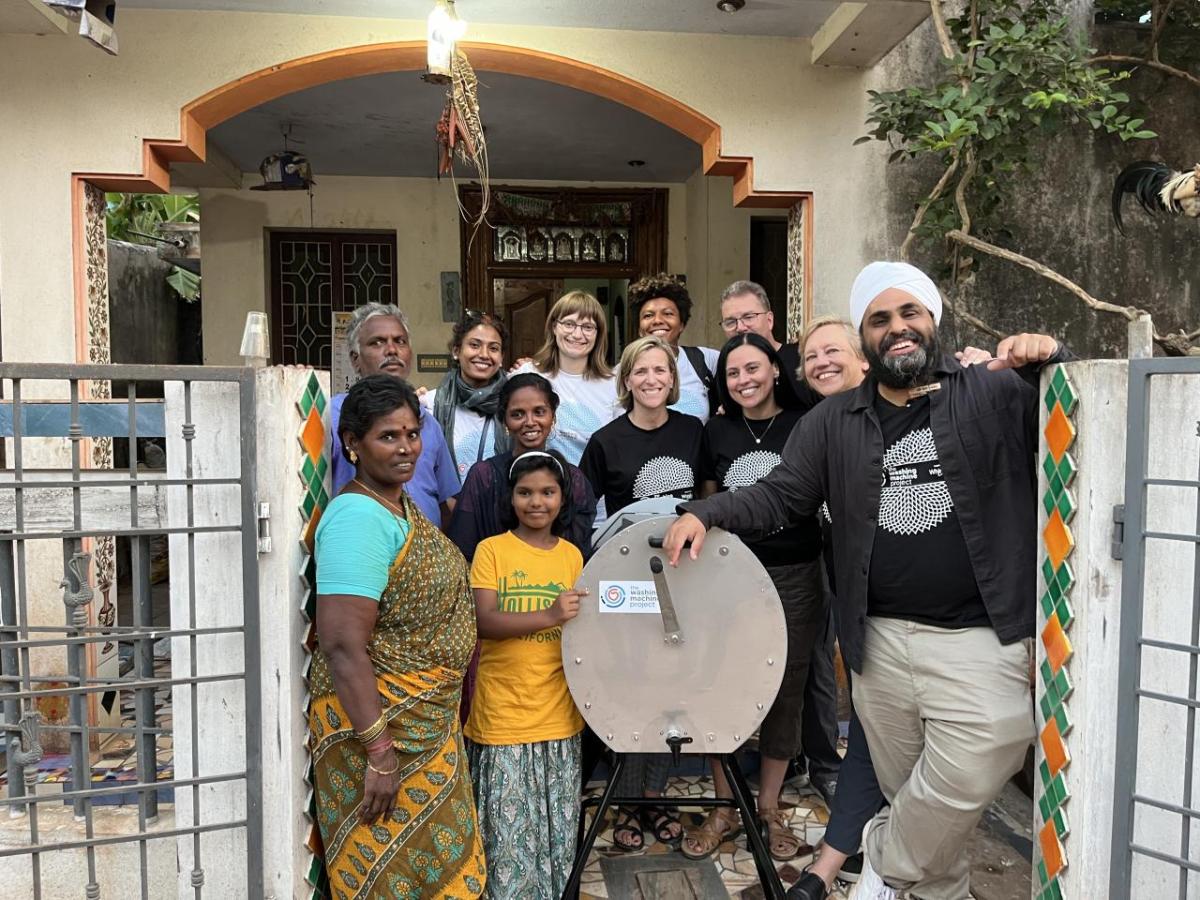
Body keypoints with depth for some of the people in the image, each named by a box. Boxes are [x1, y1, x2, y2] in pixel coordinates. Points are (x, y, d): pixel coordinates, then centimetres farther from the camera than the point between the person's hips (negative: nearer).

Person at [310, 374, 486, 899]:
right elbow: (343, 645, -27)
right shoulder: (357, 516, -22)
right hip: (376, 720, -9)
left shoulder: (404, 505, 7)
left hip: (429, 722, 9)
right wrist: (380, 753, -25)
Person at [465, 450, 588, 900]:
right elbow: (484, 622, -15)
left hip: (559, 714, 4)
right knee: (509, 832, 3)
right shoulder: (491, 549, -5)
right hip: (504, 714, -3)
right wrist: (548, 616, -28)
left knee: (558, 830, 14)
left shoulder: (572, 555, 7)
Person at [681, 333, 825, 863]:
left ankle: (770, 807, 29)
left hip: (794, 577, -1)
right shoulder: (717, 432, 5)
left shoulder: (805, 427, -1)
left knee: (785, 692, 10)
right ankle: (724, 809, 24)